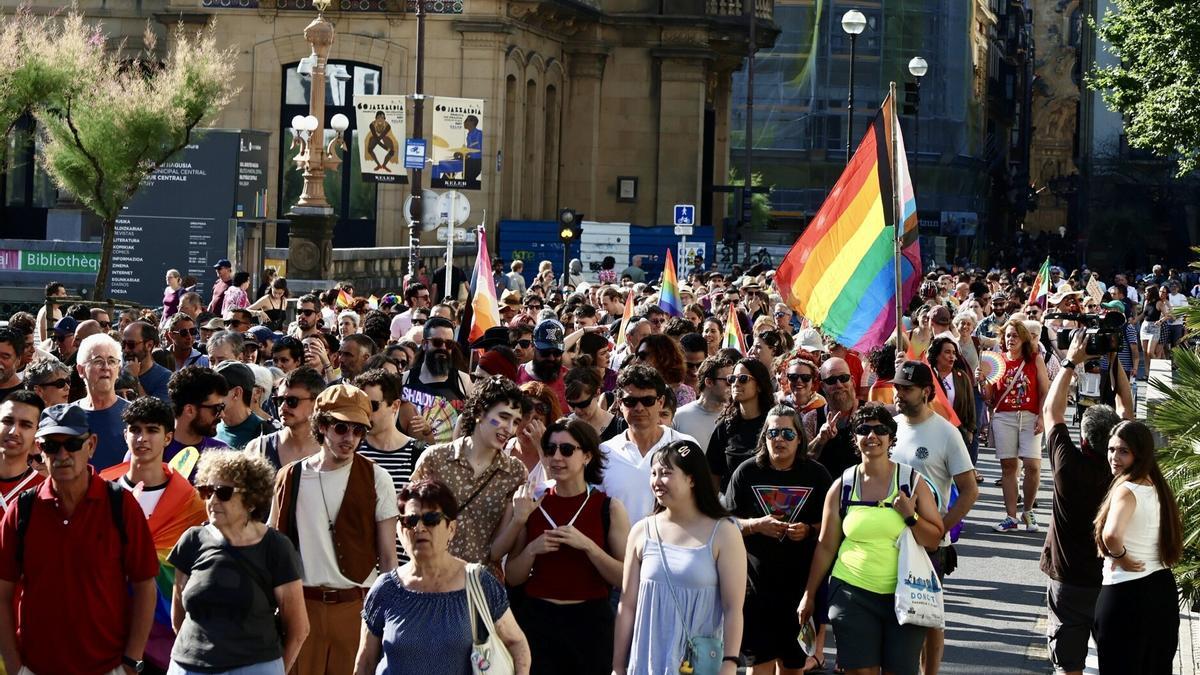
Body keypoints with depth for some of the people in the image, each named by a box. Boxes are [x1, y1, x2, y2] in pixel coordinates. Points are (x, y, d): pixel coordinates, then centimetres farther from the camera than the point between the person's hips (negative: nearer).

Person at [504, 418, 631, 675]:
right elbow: (511, 578, 7)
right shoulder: (532, 504, 3)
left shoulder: (608, 507, -3)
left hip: (590, 622, -2)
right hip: (537, 619, 2)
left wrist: (587, 545, -19)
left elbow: (625, 578, -9)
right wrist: (532, 550, -12)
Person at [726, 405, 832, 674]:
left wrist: (809, 530, -13)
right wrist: (756, 525, -14)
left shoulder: (816, 474, 2)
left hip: (800, 580, 1)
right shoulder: (747, 472, 0)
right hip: (756, 579, -1)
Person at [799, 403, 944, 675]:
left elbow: (935, 538, 2)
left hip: (903, 594, 0)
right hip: (853, 593, 0)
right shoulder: (842, 486, 4)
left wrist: (910, 516, -15)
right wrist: (809, 595, 10)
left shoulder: (912, 481, 1)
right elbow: (826, 546, 9)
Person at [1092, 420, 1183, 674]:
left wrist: (1120, 556, -19)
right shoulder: (1158, 487, 7)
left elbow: (1111, 535, -38)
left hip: (1125, 593, -8)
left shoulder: (1126, 490, -18)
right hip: (1163, 587, 8)